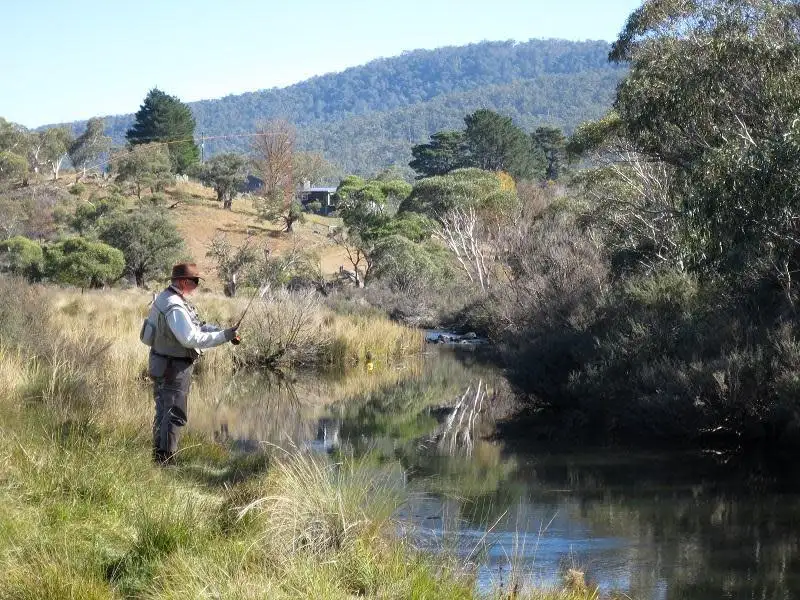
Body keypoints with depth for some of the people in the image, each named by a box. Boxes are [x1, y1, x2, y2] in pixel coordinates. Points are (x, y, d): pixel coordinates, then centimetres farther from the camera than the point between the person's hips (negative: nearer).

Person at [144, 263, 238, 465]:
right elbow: (191, 339, -29)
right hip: (174, 369, -11)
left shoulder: (164, 297, 10)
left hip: (161, 365, 11)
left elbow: (196, 326, 14)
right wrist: (223, 336, -23)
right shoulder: (175, 307, -24)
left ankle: (159, 456, 26)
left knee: (163, 412, 18)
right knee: (175, 415, -5)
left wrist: (223, 331, 3)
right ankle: (166, 461, -3)